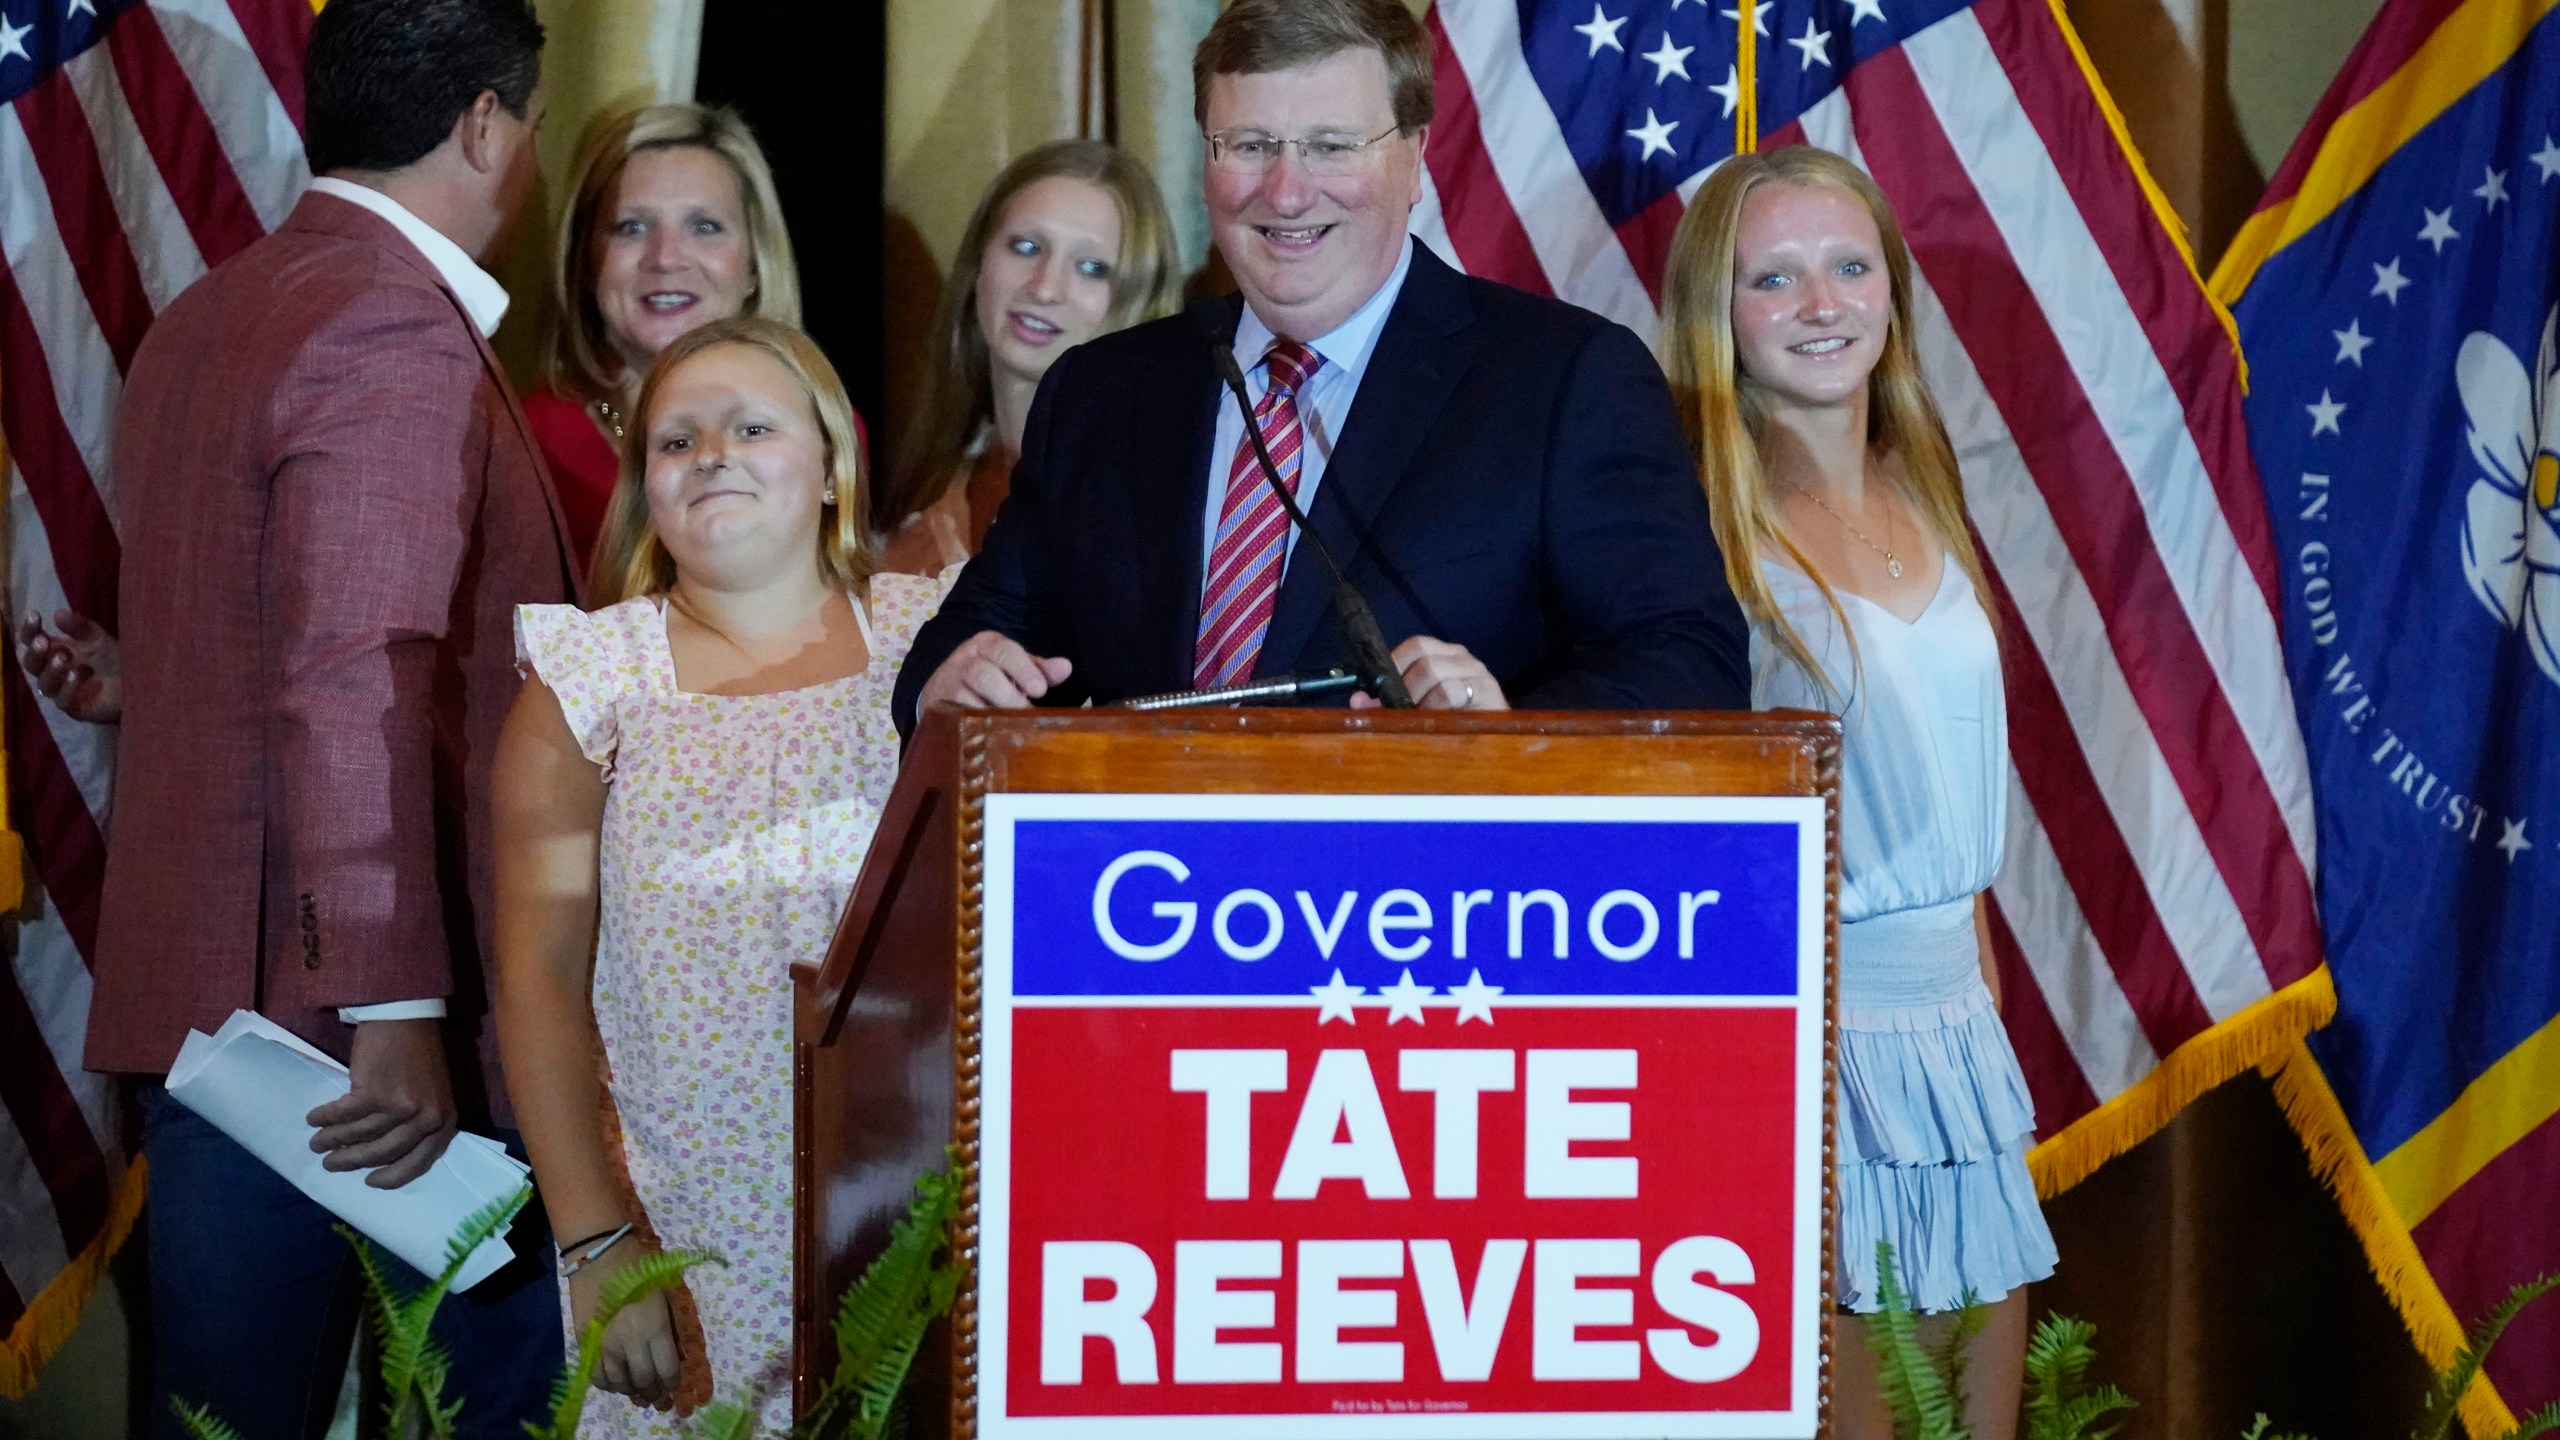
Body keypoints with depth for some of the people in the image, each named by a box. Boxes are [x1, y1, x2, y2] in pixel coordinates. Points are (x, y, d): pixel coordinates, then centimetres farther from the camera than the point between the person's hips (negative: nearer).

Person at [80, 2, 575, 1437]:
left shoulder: (202, 322, 16)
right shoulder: (400, 338, -14)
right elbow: (359, 684, -23)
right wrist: (393, 1012, -25)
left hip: (201, 993, 9)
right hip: (339, 1004, -9)